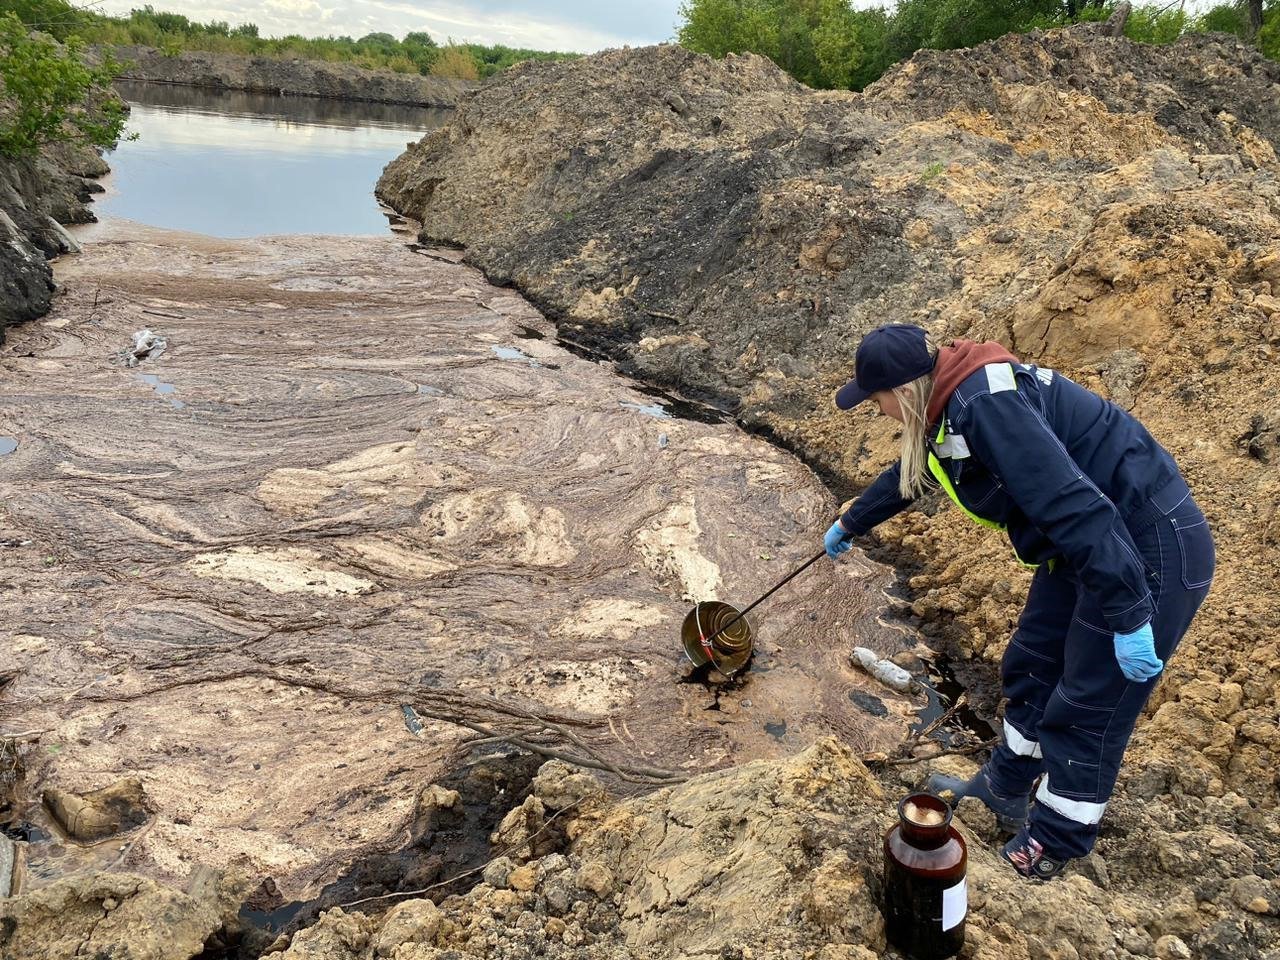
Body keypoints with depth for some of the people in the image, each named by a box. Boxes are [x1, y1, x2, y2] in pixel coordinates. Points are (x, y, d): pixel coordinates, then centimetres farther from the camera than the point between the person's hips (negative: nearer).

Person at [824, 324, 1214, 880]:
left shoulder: (988, 408, -28)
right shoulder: (952, 405, 4)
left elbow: (1074, 507, -32)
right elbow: (906, 476, 23)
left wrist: (1128, 616, -28)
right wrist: (849, 525, 39)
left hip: (1147, 556, -10)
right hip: (1085, 547, 10)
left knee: (1085, 711, 3)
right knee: (1030, 668, 19)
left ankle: (1052, 848, 22)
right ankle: (1005, 792, 40)